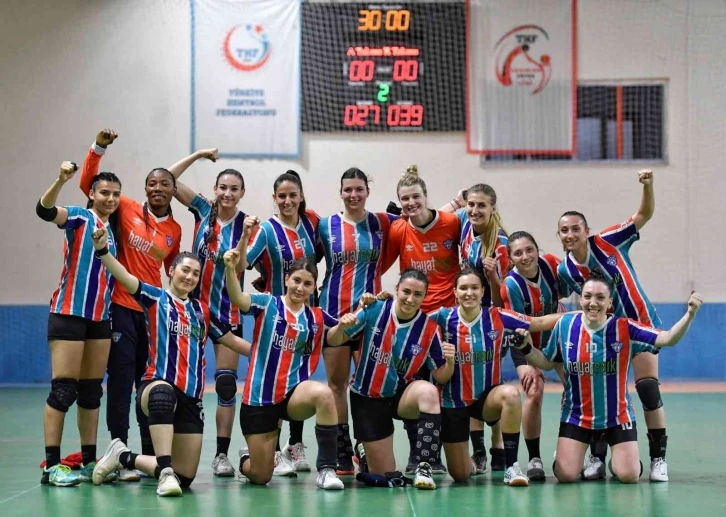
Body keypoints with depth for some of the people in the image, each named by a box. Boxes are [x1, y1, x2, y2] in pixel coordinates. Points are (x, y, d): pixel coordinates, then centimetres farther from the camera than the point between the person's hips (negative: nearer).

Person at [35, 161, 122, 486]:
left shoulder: (113, 229, 16)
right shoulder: (80, 217, -4)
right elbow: (45, 210, -24)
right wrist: (61, 180, -42)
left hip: (101, 318, 7)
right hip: (69, 313, -7)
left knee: (92, 391, 10)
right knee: (63, 389, -9)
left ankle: (89, 462, 16)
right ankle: (51, 466, -7)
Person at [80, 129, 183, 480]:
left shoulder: (175, 231, 8)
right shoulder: (127, 210, -2)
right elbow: (90, 185, -5)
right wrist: (98, 148, -16)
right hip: (121, 306, -4)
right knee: (121, 380, -5)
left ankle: (152, 455, 18)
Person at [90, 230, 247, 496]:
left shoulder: (202, 310, 15)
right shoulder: (156, 298, 3)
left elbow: (230, 339, 27)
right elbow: (125, 277, -14)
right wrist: (102, 250, -31)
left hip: (191, 397, 5)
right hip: (157, 385, -5)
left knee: (184, 478, 3)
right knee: (163, 395, -46)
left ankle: (124, 457, 26)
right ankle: (165, 472, -43)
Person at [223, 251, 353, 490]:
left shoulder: (317, 317, 6)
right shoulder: (267, 304, -3)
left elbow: (334, 339, -9)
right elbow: (238, 299, -21)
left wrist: (342, 325, -32)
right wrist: (230, 269, -40)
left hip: (294, 394, 2)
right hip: (259, 398, -2)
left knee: (324, 394, -35)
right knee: (260, 477, 3)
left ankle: (326, 469, -25)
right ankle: (246, 459, 42)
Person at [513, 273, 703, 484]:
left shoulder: (624, 329, -14)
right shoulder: (565, 325, -7)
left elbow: (668, 338, -22)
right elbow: (547, 363, 6)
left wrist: (690, 314, -37)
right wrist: (526, 348, -12)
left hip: (617, 417, -1)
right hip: (576, 416, 1)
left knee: (629, 476, -9)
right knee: (566, 475, -10)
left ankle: (616, 460, 28)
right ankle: (564, 455, 28)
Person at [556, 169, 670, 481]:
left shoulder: (608, 243, -15)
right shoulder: (564, 271, -8)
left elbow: (644, 215, -16)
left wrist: (647, 186, -32)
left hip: (640, 323, -3)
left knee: (648, 388, -9)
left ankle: (658, 458, -1)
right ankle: (597, 458, 8)